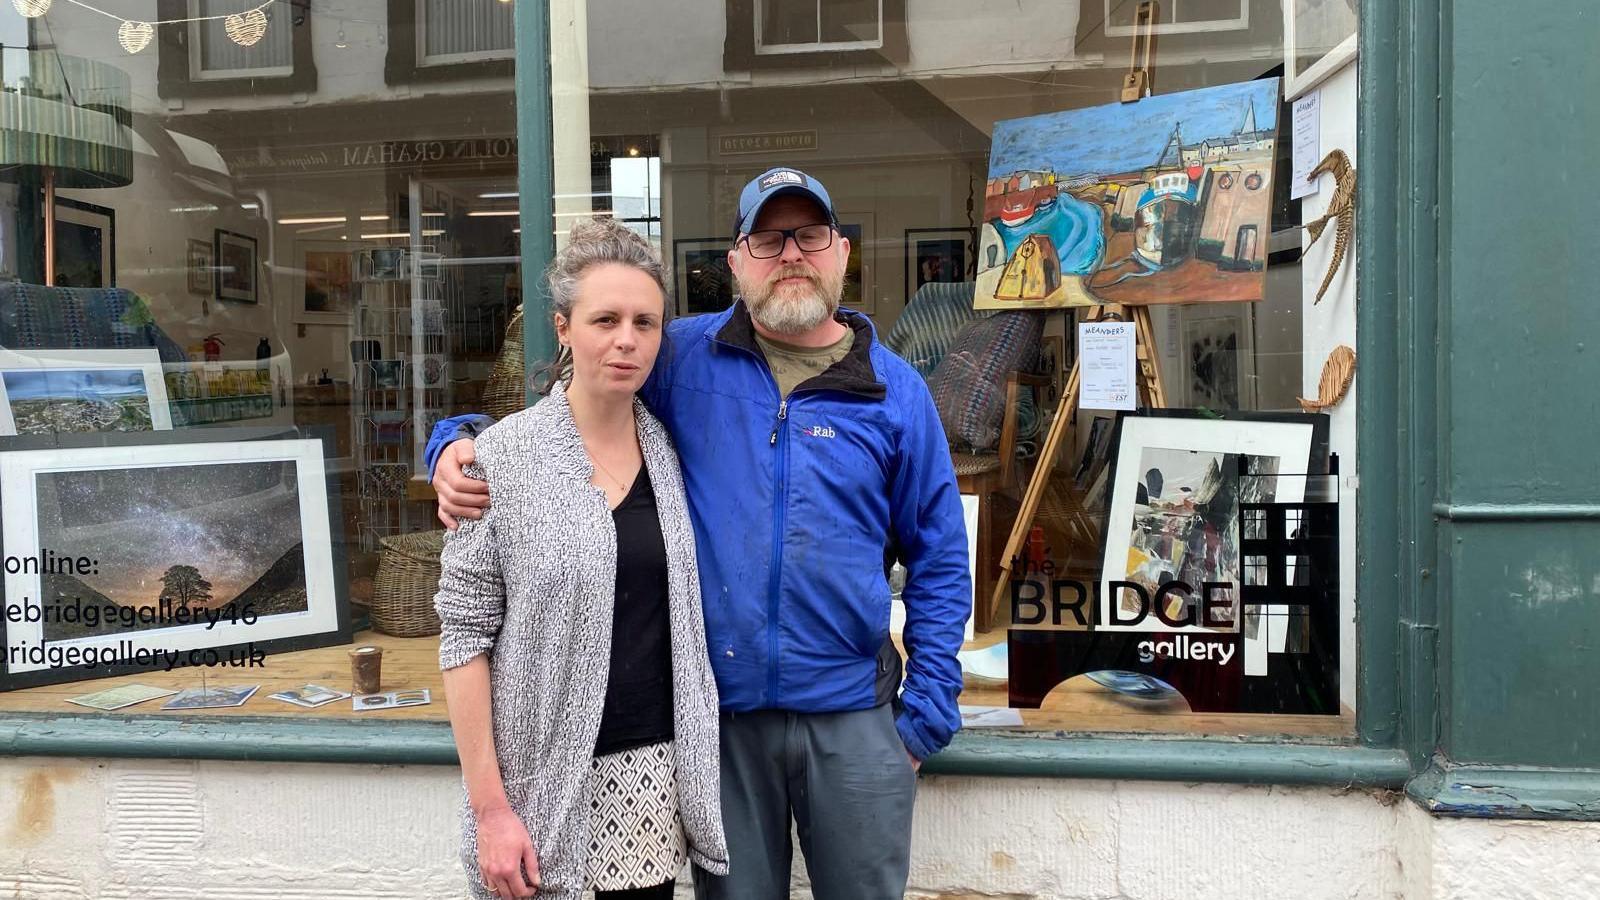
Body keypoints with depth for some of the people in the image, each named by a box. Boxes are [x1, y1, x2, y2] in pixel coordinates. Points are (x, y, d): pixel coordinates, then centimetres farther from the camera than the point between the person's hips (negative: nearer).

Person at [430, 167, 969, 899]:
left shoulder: (895, 391, 1)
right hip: (718, 709, 0)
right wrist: (460, 442, -11)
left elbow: (939, 561, 5)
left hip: (853, 714, 0)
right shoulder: (682, 360, 0)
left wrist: (926, 714, 0)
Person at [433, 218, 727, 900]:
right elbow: (467, 636, -8)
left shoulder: (671, 452, 3)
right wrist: (489, 805, -12)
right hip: (542, 775, -3)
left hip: (654, 770, 3)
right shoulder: (503, 458, -8)